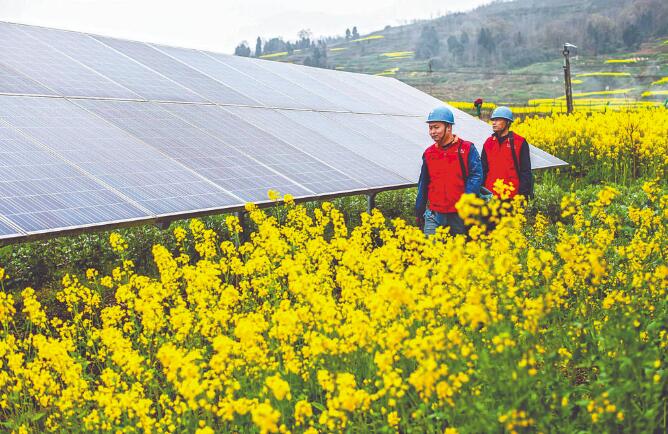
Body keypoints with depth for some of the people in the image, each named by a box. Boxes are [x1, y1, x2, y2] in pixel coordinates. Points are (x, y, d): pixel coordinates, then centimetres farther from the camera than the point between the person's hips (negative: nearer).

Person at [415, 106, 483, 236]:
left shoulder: (467, 149, -2)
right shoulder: (429, 153, 10)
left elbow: (476, 176, -7)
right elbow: (423, 185, 16)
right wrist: (418, 213, 16)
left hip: (459, 215, -3)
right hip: (434, 215, 3)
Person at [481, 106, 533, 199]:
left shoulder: (520, 142, -1)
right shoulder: (488, 143, 12)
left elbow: (526, 171, -2)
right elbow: (483, 170, 15)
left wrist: (523, 194, -9)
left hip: (513, 197, -4)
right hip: (491, 196, 4)